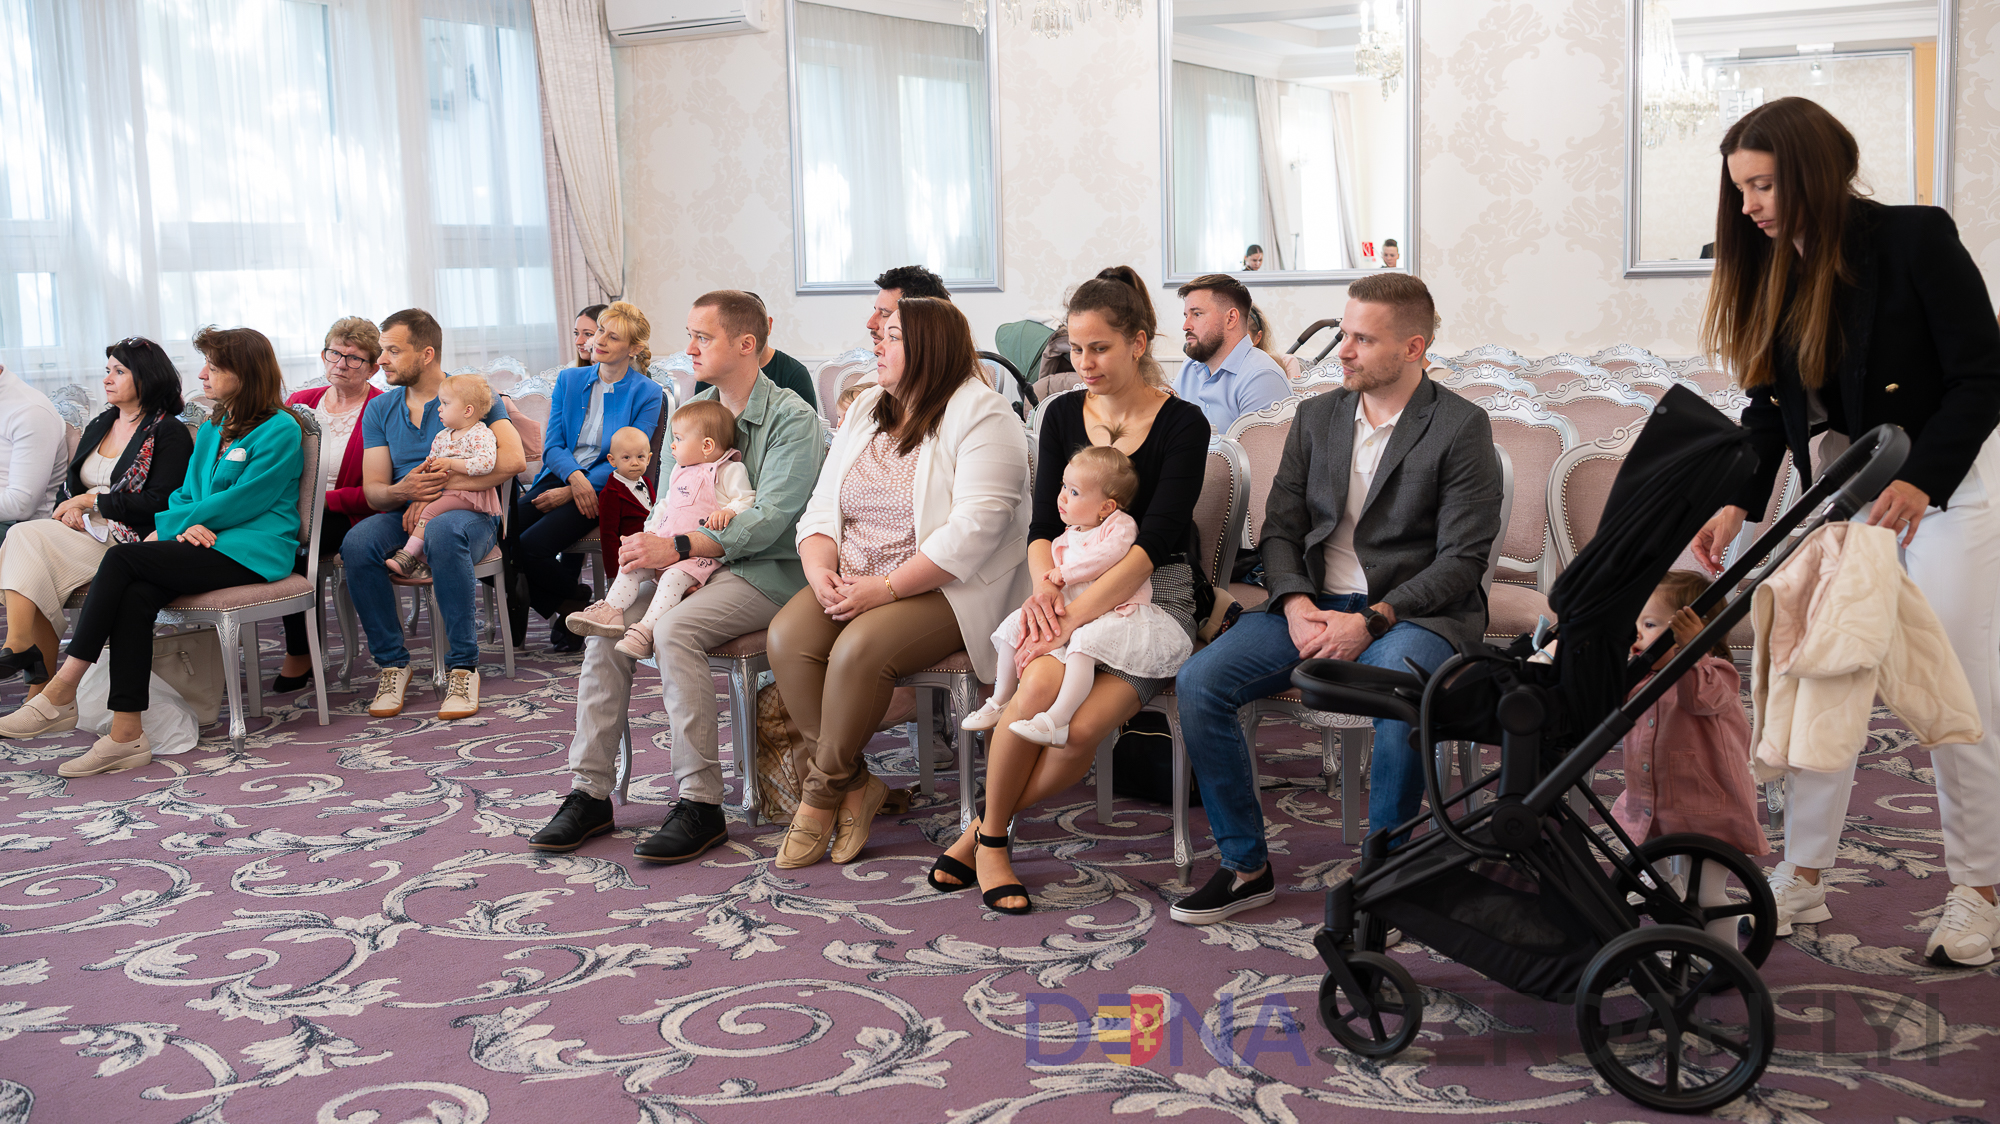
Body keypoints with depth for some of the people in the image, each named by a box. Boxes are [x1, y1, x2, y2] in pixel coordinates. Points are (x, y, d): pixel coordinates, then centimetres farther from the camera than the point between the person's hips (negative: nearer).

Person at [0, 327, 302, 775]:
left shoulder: (280, 431, -6)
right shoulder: (212, 428, 21)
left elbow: (239, 503, -12)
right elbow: (185, 492, 19)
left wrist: (171, 523, -5)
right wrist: (186, 525, -5)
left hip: (252, 553, -7)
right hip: (204, 542, 7)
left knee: (122, 558, -22)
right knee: (137, 596, -24)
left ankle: (62, 691, -19)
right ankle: (126, 734, -27)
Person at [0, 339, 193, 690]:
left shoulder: (169, 433, -2)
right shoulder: (98, 426, 22)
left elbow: (159, 503, -11)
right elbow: (70, 485, 25)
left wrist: (92, 500, -10)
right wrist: (71, 506, 0)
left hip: (127, 538, -7)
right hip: (83, 530, 7)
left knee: (28, 540, -26)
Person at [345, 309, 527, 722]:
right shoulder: (379, 409, 13)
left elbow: (513, 458, -16)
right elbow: (373, 490, 6)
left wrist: (440, 486, -20)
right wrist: (403, 491, -19)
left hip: (469, 513, -4)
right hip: (405, 516, 4)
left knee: (442, 533, -39)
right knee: (356, 544, -29)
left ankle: (462, 667, -30)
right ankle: (392, 662, -15)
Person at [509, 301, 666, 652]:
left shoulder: (648, 395, -2)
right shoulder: (569, 380, 12)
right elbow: (552, 444, 6)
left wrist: (569, 492, -17)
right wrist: (575, 476, -17)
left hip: (604, 490, -5)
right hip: (561, 476, 5)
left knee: (533, 544, -27)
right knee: (503, 534, -23)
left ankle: (573, 603, 6)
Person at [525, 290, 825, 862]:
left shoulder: (791, 419, -8)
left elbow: (768, 519, -19)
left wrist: (679, 548, -27)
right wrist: (652, 548, -9)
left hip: (767, 572, -7)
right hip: (695, 565, 7)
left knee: (674, 629, -31)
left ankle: (701, 803, -25)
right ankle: (590, 790, -10)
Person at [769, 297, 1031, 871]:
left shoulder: (979, 416, -9)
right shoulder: (867, 410, 16)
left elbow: (975, 528, -20)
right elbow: (823, 506, 13)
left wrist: (886, 588, -23)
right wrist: (820, 570, -9)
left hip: (946, 589, -7)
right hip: (854, 583, 7)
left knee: (858, 648, -30)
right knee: (788, 636, -20)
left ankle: (822, 792, -8)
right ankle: (854, 784, -9)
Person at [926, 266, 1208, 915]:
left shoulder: (1183, 424, -3)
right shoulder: (1063, 415, 11)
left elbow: (1155, 540, -13)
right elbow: (1044, 524, 6)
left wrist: (1077, 615, -23)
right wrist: (1043, 585, -16)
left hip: (1152, 594, -2)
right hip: (1068, 590, 3)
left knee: (1078, 733, -28)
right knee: (1043, 683, -31)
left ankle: (985, 831, -3)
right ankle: (992, 841, -10)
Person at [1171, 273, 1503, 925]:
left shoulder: (1461, 427, -4)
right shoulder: (1316, 417, 13)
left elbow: (1462, 558, -10)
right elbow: (1280, 528, 10)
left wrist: (1371, 621, -20)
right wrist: (1296, 604, -10)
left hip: (1415, 613, -5)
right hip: (1312, 604, 5)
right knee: (1199, 682, -17)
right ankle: (1245, 866, -4)